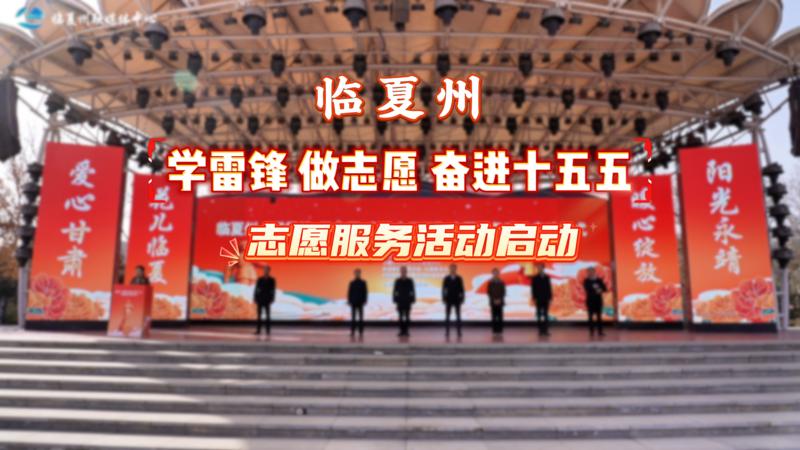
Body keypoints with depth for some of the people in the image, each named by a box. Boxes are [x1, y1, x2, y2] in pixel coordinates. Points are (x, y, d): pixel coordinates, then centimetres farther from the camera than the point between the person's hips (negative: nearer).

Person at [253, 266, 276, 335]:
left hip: (267, 300, -1)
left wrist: (272, 300, -7)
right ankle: (258, 330, 7)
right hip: (259, 300, 1)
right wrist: (255, 299, -2)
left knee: (267, 316, -1)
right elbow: (256, 289, 3)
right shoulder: (259, 279, 3)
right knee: (258, 315, 3)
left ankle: (268, 330, 3)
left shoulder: (272, 280, 0)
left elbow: (273, 291, -1)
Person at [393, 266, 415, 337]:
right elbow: (395, 291, 4)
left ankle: (406, 331, 5)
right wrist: (395, 300, -2)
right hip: (400, 301, 1)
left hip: (407, 302, 0)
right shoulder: (397, 281, 3)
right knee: (400, 317, 2)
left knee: (407, 317, 1)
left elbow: (412, 291, 3)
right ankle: (402, 331, 5)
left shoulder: (410, 281, 2)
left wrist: (412, 300, -2)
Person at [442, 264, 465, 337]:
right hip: (448, 300, 0)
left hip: (457, 300, 0)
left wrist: (462, 299, -3)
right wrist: (443, 299, -4)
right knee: (447, 317, 1)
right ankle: (447, 333, 6)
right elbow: (443, 289, 2)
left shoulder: (459, 278, 2)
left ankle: (459, 333, 5)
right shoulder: (446, 278, 2)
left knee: (458, 317, 1)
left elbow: (462, 289, 3)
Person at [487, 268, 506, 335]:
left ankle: (500, 330, 3)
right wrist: (493, 300, -7)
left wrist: (499, 300, -11)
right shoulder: (490, 282, 4)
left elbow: (503, 292, 1)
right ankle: (494, 330, 3)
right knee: (494, 317, -1)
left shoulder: (501, 282, 3)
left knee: (500, 316, -1)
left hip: (500, 302, 0)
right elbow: (488, 292, 2)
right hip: (493, 302, 0)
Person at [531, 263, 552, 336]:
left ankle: (546, 330, 4)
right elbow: (533, 289, -2)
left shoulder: (547, 277, 7)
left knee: (546, 315, 2)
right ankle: (541, 330, 4)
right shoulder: (534, 278, 1)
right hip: (538, 299, -2)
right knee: (539, 315, 0)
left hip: (546, 299, 2)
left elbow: (549, 288, 7)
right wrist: (534, 298, -9)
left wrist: (550, 298, 1)